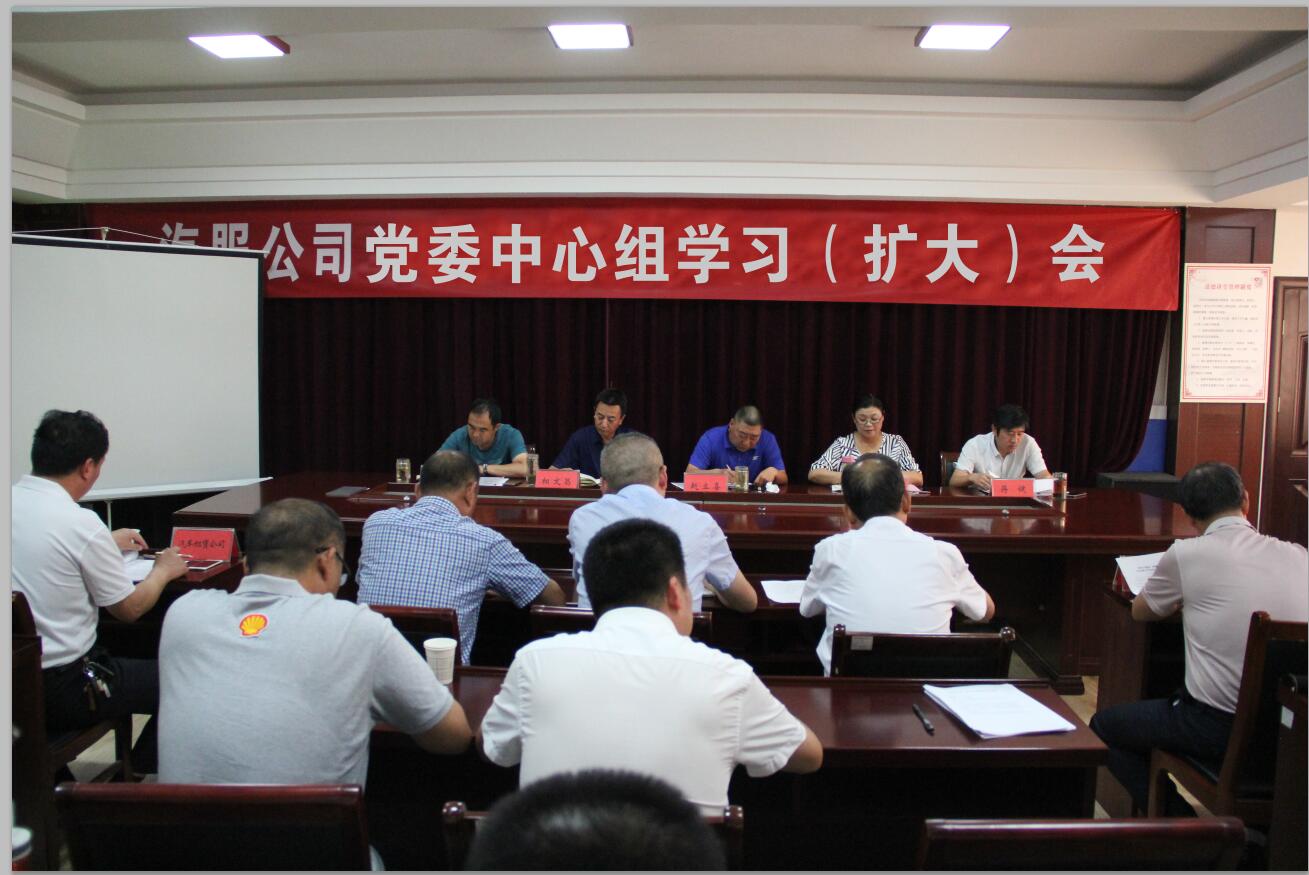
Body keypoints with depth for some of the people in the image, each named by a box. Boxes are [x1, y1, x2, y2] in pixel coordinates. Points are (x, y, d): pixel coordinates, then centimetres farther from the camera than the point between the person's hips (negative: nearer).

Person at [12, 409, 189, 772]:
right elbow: (129, 609, -8)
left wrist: (108, 544, 30)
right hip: (59, 693, -7)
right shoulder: (81, 524, -21)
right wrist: (163, 571, 10)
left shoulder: (13, 501, -2)